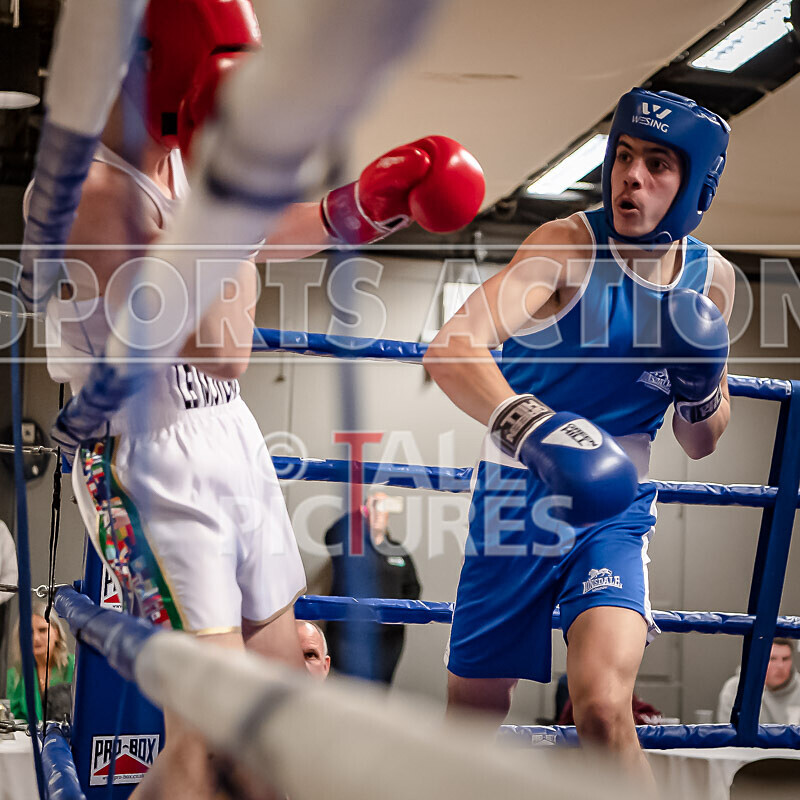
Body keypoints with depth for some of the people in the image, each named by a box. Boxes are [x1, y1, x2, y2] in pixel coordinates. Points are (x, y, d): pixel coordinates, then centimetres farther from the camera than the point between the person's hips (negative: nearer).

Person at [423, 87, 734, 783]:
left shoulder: (712, 279, -1)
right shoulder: (571, 245, -15)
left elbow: (700, 445, 12)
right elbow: (451, 348, -32)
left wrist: (702, 388, -11)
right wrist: (530, 425, -50)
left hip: (614, 511, 2)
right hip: (515, 502, -2)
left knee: (604, 708, -23)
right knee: (470, 716, 12)